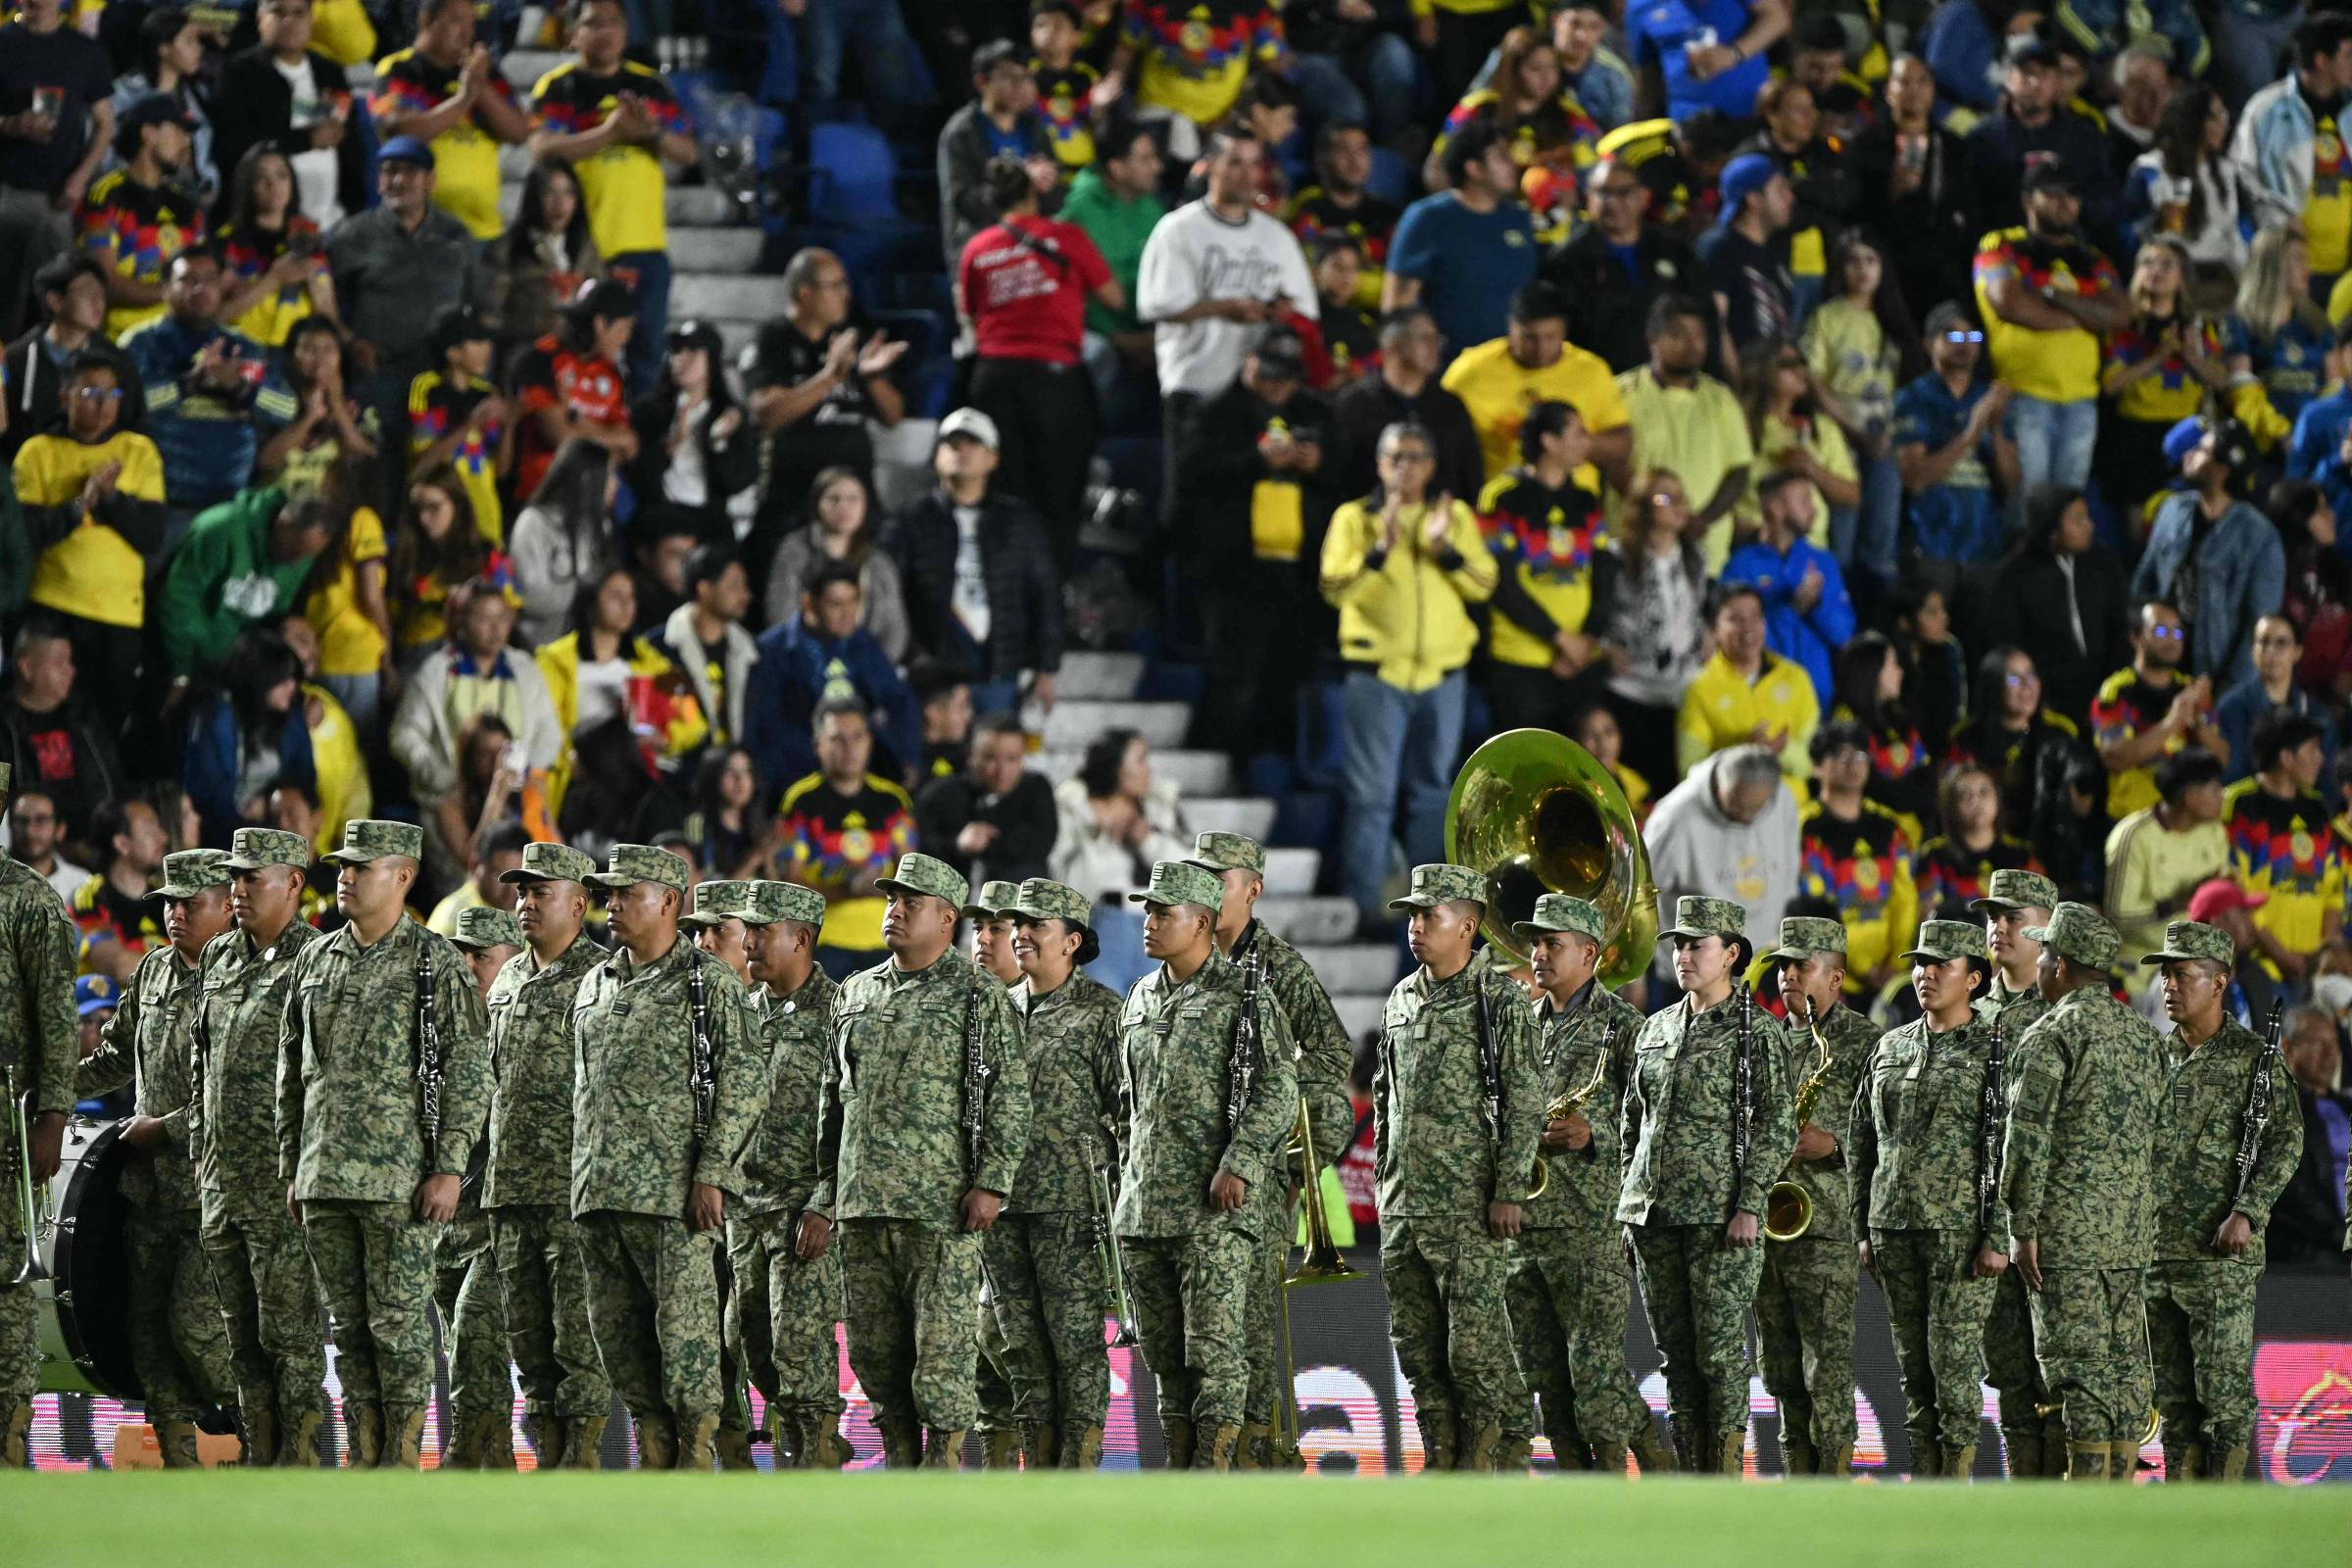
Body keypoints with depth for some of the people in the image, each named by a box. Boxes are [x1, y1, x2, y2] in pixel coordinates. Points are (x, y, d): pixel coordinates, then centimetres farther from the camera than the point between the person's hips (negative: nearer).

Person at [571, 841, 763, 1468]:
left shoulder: (709, 982, -3)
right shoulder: (597, 984, 17)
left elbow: (744, 1080, -9)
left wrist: (712, 1172, -15)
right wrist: (583, 1175, 18)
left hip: (674, 1188, -7)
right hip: (599, 1191, 7)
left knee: (683, 1320, -7)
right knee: (616, 1325, 7)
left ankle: (696, 1454, -4)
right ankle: (654, 1451, 14)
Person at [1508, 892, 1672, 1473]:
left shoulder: (1620, 1023, -1)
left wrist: (1593, 1136, -20)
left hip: (1592, 1226, -7)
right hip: (1520, 1224, 7)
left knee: (1597, 1372, -12)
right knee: (1548, 1380, 5)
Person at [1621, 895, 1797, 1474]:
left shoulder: (1758, 1032, -3)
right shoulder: (1656, 1030, 15)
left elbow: (1777, 1127, -8)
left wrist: (1750, 1205, -15)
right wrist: (1629, 1204, 14)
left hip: (1721, 1217, -6)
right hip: (1655, 1215, 6)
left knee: (1721, 1350, -7)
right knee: (1675, 1352, 6)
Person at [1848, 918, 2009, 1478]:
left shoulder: (1997, 1050, -3)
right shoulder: (1889, 1049, 15)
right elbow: (1862, 1143, 18)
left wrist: (1998, 1237, -14)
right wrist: (1865, 1230, 13)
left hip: (1963, 1229, -6)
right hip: (1894, 1224, 6)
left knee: (1954, 1357, -8)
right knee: (1913, 1364, 7)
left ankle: (1957, 1473, -4)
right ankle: (1921, 1477, 11)